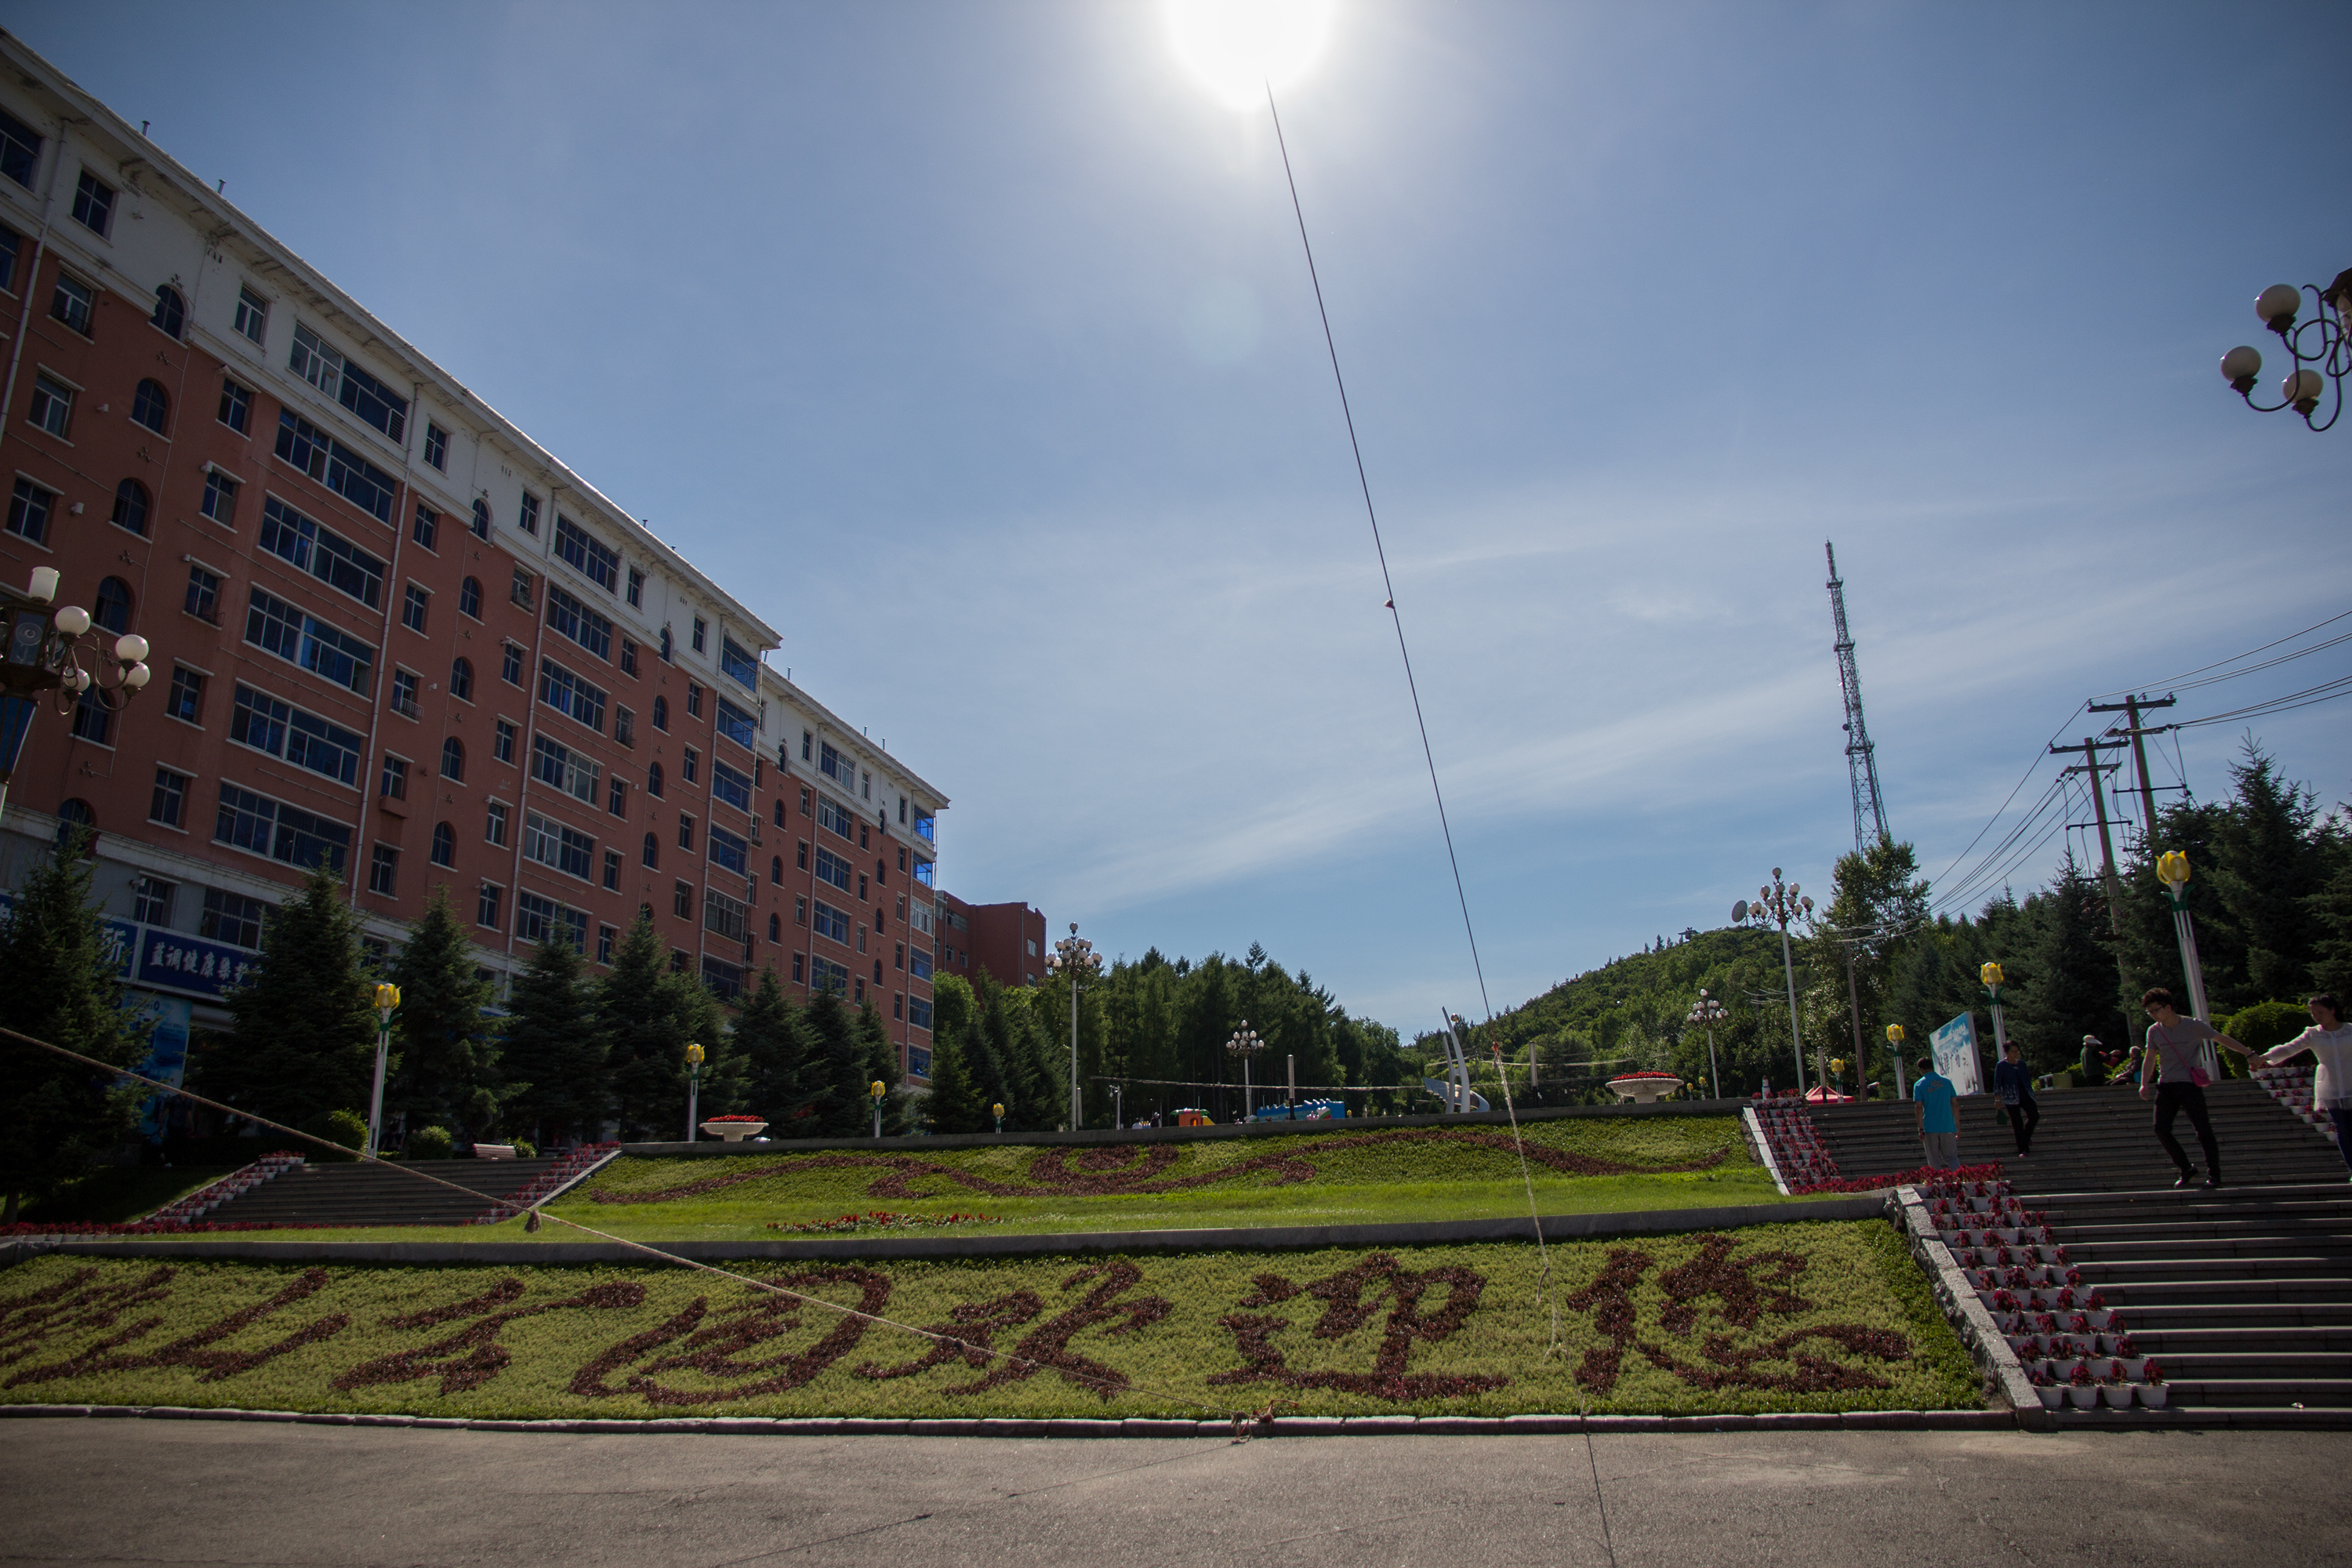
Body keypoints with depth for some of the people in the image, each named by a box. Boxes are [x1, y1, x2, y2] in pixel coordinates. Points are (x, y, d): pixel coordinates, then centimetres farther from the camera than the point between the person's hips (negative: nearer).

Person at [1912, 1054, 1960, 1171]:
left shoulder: (1919, 1085, -2)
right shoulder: (1947, 1081, 6)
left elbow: (1919, 1108, -8)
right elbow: (1955, 1105, 6)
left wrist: (1920, 1129, -6)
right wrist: (1958, 1126, 12)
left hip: (1930, 1128, -2)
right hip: (1948, 1126, 2)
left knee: (1934, 1161, 6)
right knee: (1952, 1157, 7)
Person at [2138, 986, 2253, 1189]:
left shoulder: (2194, 1026, -4)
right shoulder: (2154, 1031, 6)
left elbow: (2221, 1038, 4)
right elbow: (2149, 1058, 13)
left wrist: (2249, 1054, 4)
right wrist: (2144, 1084, 3)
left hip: (2189, 1085, -3)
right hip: (2166, 1086, 3)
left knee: (2203, 1130, -4)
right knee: (2161, 1129, -8)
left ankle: (2213, 1173, 11)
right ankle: (2187, 1170, 8)